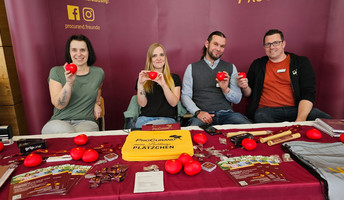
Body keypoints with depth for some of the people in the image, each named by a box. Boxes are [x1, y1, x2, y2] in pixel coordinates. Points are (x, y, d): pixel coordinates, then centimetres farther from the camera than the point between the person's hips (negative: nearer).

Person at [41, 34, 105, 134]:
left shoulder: (98, 73, 8)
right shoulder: (56, 72, 2)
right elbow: (59, 105, -8)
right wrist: (69, 83, -22)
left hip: (86, 122, 1)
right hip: (59, 121, 0)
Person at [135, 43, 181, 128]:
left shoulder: (174, 78, 14)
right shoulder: (143, 78, 15)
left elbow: (174, 103, -1)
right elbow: (142, 104, 2)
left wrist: (163, 85, -15)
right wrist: (140, 83, -10)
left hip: (167, 118, -2)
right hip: (145, 118, 2)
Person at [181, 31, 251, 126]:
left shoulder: (231, 68, 16)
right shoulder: (192, 68, 10)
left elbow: (237, 99, 12)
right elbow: (185, 96, 3)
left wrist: (226, 89, -10)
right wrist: (198, 112, -14)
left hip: (226, 113, 4)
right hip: (203, 115, -3)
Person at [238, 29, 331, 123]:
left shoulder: (301, 62, 11)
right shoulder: (257, 65, 15)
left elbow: (308, 94, -1)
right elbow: (249, 94, 20)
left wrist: (301, 119, -18)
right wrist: (245, 87, -6)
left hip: (296, 109, 1)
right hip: (267, 110, 0)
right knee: (260, 117, -36)